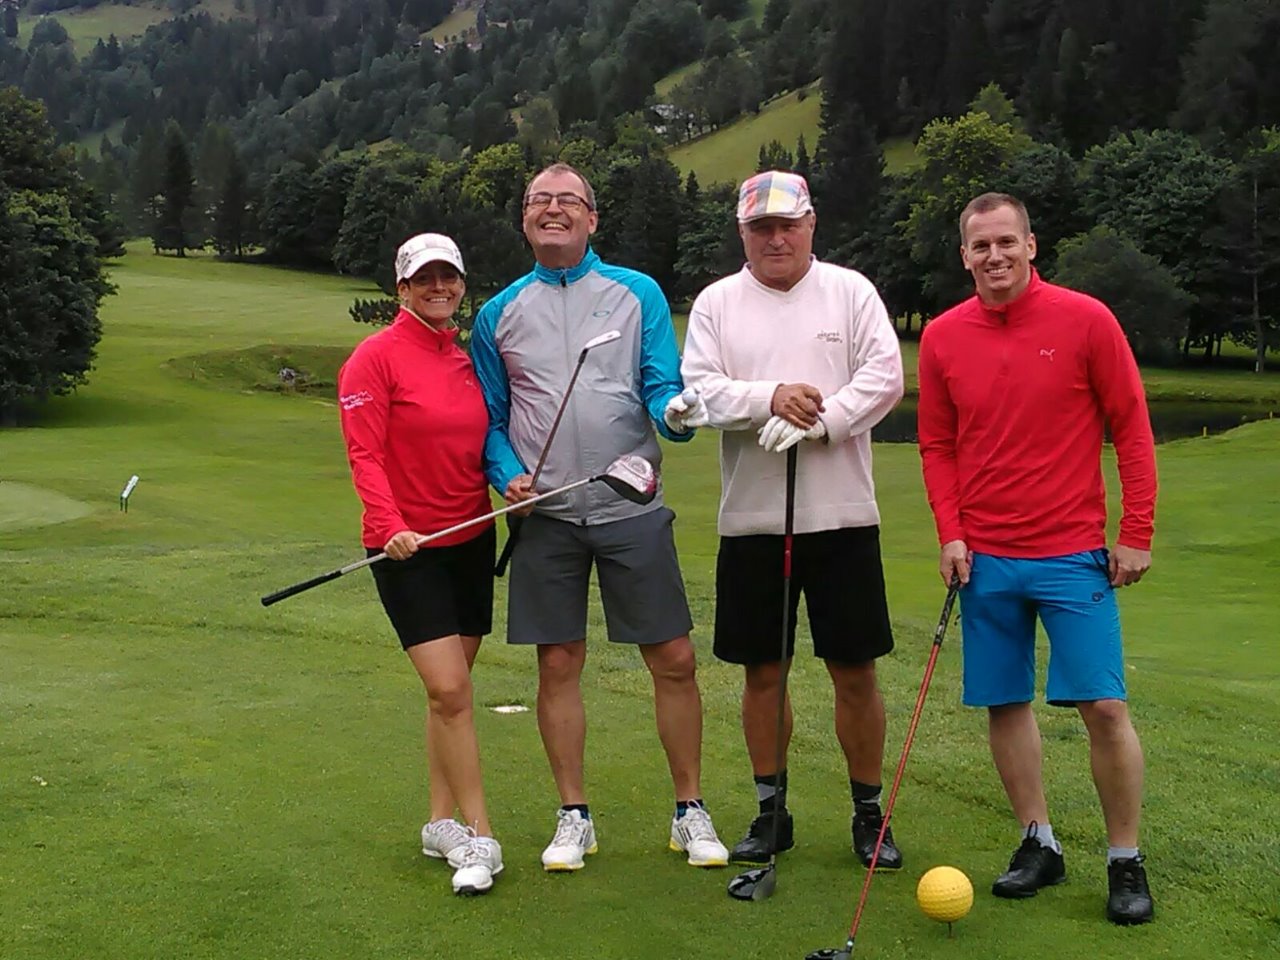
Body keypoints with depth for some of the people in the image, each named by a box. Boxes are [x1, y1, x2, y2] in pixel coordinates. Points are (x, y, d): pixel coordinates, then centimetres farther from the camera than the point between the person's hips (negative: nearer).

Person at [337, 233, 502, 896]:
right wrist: (391, 526, -25)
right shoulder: (375, 357, -8)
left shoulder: (468, 358, 10)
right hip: (408, 546, -6)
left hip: (471, 538, 6)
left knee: (450, 692, 10)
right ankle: (479, 840, -2)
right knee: (448, 691, -11)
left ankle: (441, 825, 22)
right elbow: (364, 454, -13)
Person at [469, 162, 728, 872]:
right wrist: (507, 474, -5)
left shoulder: (638, 293, 5)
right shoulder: (499, 314, 9)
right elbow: (489, 417, 13)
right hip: (546, 515, 1)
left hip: (631, 508, -1)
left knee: (673, 659, -1)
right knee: (559, 665, 6)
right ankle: (574, 818, 20)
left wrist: (676, 413, -24)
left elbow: (662, 388, -1)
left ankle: (690, 811, 15)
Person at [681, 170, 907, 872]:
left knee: (855, 673, 3)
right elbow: (700, 390, -4)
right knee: (763, 672, 9)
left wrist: (816, 421, -18)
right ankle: (771, 811, 22)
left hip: (842, 517, -1)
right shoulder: (717, 302, 7)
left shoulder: (851, 292, 5)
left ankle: (868, 813, 18)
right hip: (751, 519, 1)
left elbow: (884, 377, -5)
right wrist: (772, 399, -20)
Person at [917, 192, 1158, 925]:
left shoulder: (1086, 320, -5)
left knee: (1104, 706, -6)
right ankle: (1040, 845, 23)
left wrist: (1136, 533, -5)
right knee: (1006, 702, 7)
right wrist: (950, 533, 0)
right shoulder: (943, 337, 3)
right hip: (985, 557, 3)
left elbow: (1131, 427, -2)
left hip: (1074, 554, -3)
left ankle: (1127, 863, 9)